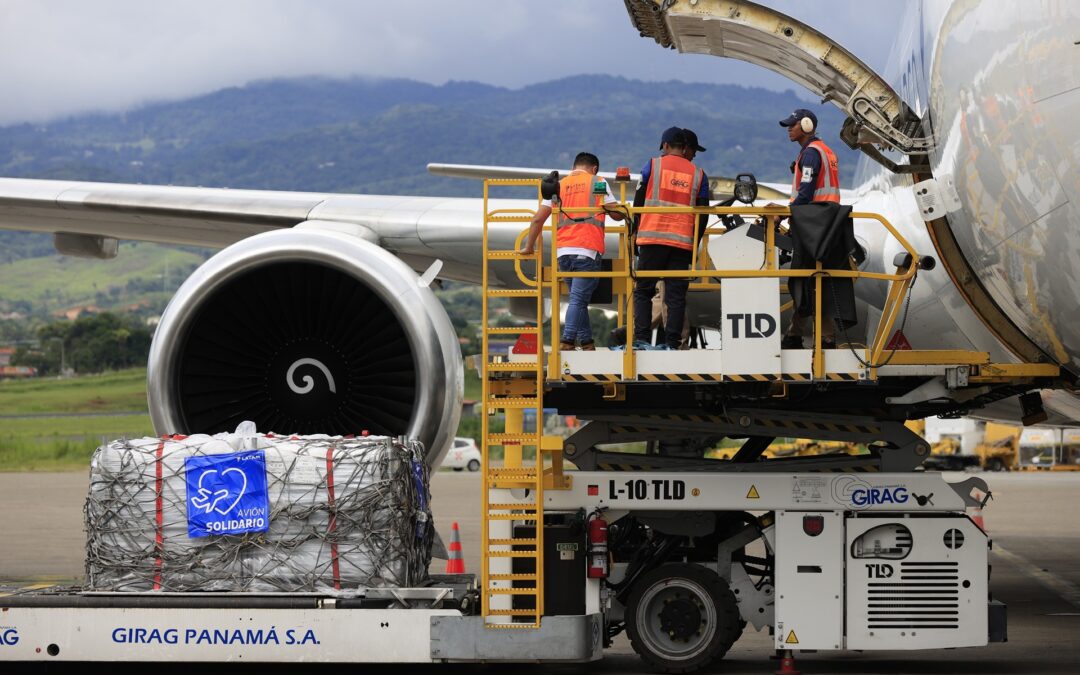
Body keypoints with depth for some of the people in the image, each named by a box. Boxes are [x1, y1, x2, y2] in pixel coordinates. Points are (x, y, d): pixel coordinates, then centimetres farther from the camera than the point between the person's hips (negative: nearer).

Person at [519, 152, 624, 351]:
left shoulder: (559, 185, 18)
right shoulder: (598, 182, 9)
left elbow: (538, 219, 11)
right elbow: (617, 214, 6)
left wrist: (529, 247, 20)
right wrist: (624, 213, 29)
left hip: (563, 251, 4)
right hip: (588, 250, -4)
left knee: (578, 298, 15)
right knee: (578, 299, -10)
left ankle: (587, 343, 14)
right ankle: (566, 342, -22)